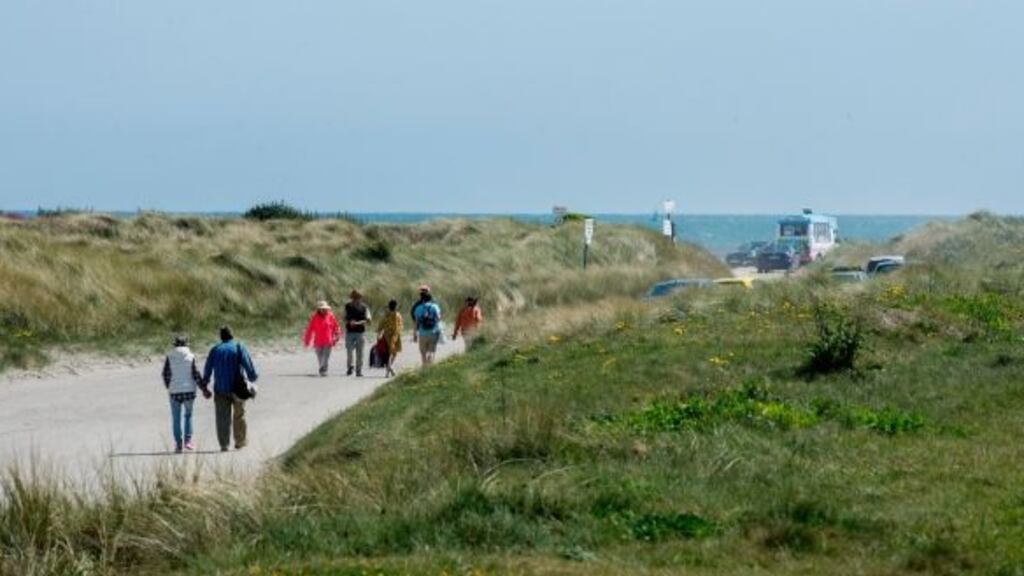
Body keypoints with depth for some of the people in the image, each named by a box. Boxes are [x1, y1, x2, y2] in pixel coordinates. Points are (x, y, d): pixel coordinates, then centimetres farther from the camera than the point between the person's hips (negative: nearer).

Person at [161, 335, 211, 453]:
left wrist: (168, 387, 17)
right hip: (189, 390, 0)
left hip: (175, 391, 0)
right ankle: (188, 440, 1)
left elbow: (165, 374, 0)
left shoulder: (169, 357, -2)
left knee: (176, 419, 6)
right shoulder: (190, 356, -3)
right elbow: (196, 374, -5)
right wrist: (204, 388, 3)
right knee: (188, 415, 14)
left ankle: (178, 444, 3)